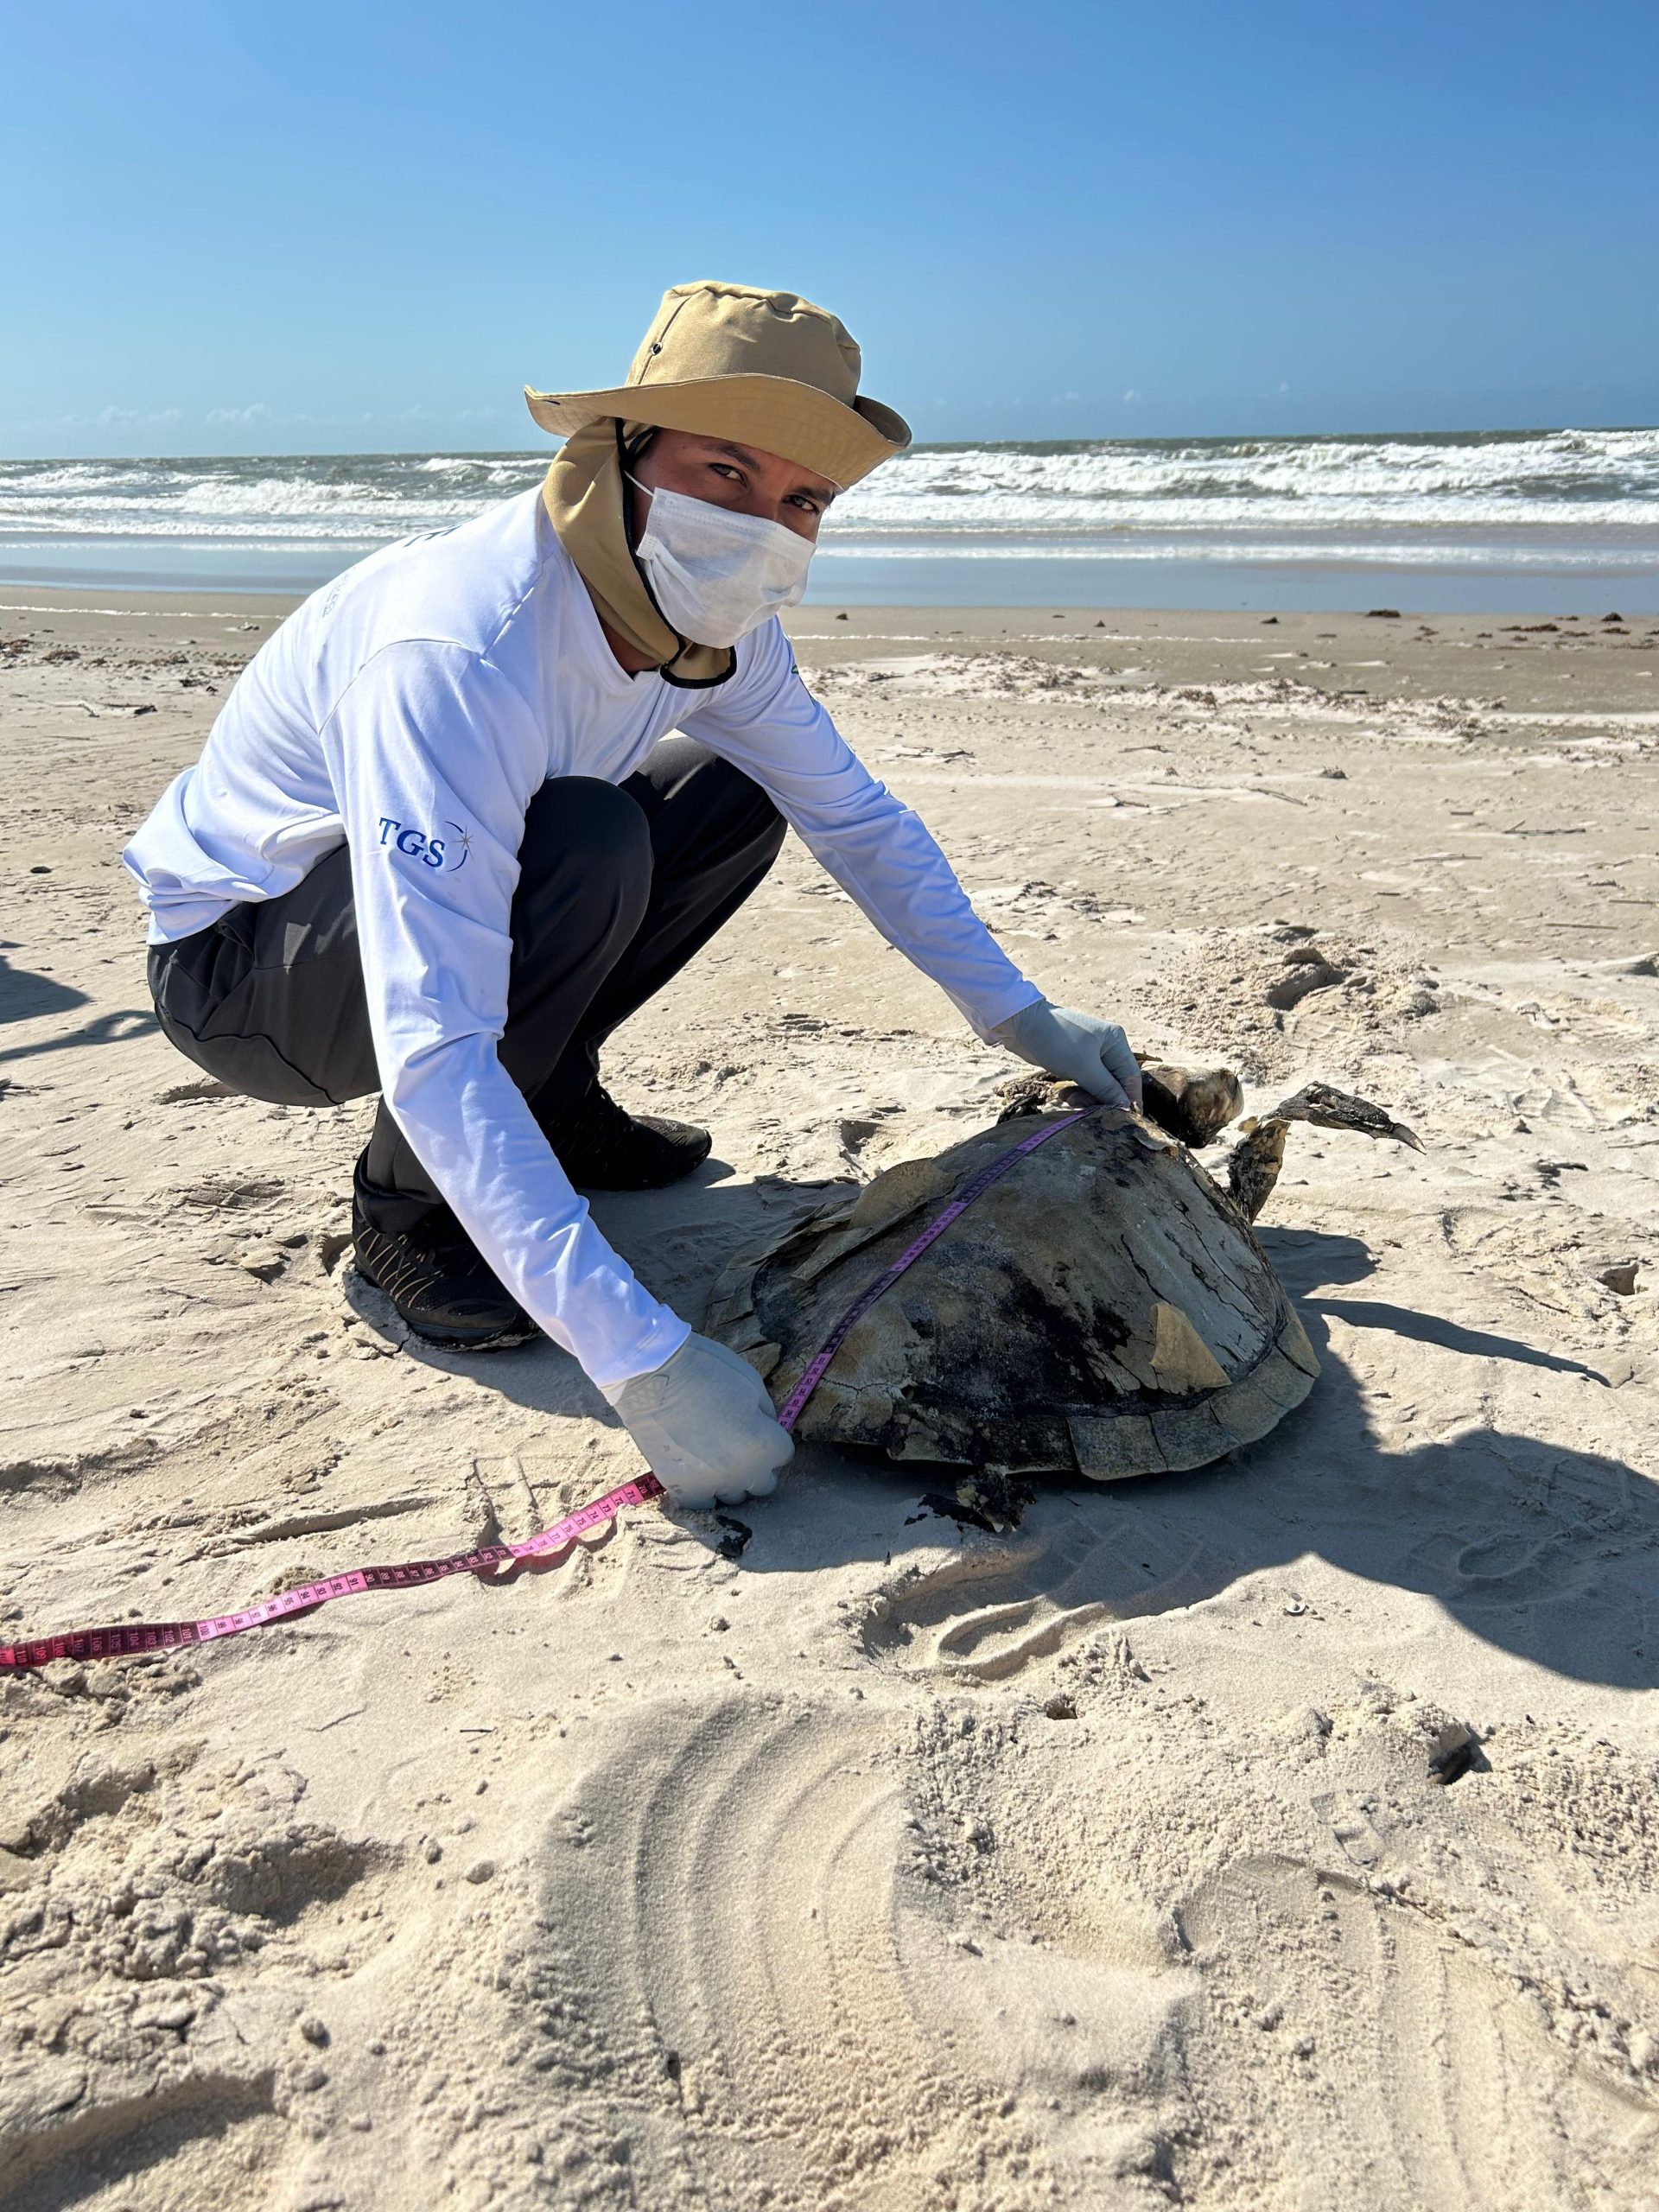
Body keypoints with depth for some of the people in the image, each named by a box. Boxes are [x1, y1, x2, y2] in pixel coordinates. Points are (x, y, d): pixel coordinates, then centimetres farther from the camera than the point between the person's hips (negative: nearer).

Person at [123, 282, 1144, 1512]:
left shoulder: (715, 616, -11)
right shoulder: (457, 655, -37)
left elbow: (856, 814, 3)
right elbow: (431, 1054, -43)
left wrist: (1021, 1016, -2)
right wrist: (636, 1354, -47)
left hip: (441, 904, 7)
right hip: (233, 956, -7)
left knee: (741, 797, -3)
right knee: (583, 845, -33)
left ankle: (548, 1100, 8)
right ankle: (409, 1207, -12)